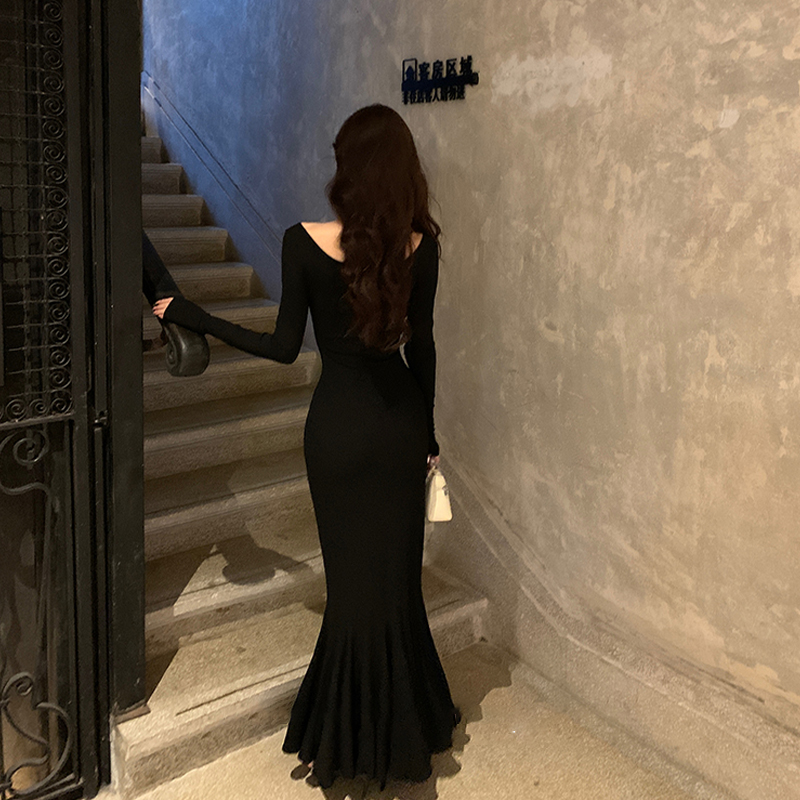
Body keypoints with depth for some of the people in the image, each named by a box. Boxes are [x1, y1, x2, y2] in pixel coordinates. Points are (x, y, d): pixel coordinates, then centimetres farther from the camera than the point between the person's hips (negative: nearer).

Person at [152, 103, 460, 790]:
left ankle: (354, 738, 27)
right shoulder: (419, 245, -6)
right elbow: (421, 346, -1)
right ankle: (402, 729, 33)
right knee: (397, 570, 16)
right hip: (401, 418, 3)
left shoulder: (305, 242, -13)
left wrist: (191, 316, 2)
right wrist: (427, 432, 10)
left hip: (339, 423, -2)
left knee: (353, 576, 11)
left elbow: (284, 347, -9)